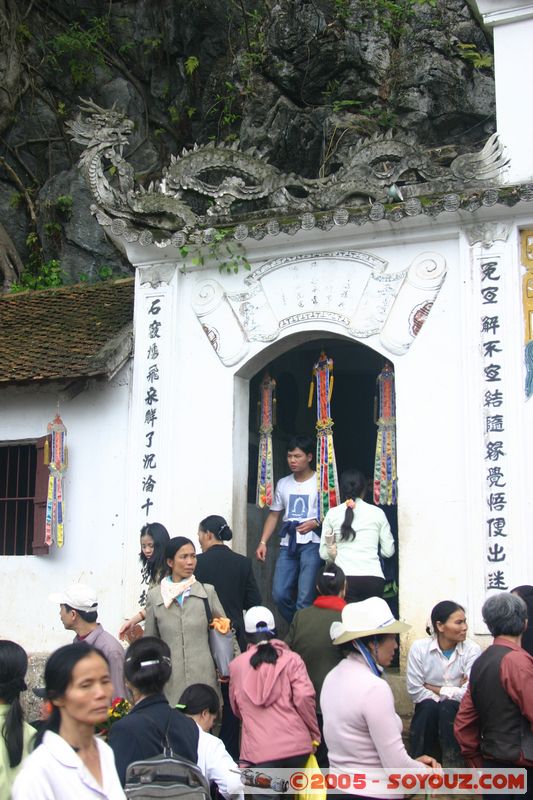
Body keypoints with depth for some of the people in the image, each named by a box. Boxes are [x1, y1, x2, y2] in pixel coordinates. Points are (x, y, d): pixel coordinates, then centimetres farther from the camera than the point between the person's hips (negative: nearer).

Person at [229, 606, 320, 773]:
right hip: (296, 745, 1)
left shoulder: (236, 665, 11)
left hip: (258, 751, -1)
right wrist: (314, 734, 3)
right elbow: (304, 697, -9)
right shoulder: (291, 659, 4)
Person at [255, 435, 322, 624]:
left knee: (305, 598, -11)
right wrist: (263, 542, 8)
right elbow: (274, 515, 18)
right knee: (279, 594, 0)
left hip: (311, 544, -5)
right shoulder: (283, 484, 15)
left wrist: (315, 523, -19)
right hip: (287, 544, 5)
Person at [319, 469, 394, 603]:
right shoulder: (377, 512, 8)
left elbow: (324, 554, 9)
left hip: (344, 578, 0)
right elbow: (388, 551, 10)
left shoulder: (332, 514, 7)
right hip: (374, 578, 0)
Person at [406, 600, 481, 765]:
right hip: (427, 712, 1)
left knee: (448, 707, -31)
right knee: (429, 705, -31)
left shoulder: (472, 650, -10)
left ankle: (453, 766, -25)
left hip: (458, 714, -1)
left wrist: (435, 689, -12)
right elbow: (415, 690, -13)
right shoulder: (419, 647, -7)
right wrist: (453, 691, -15)